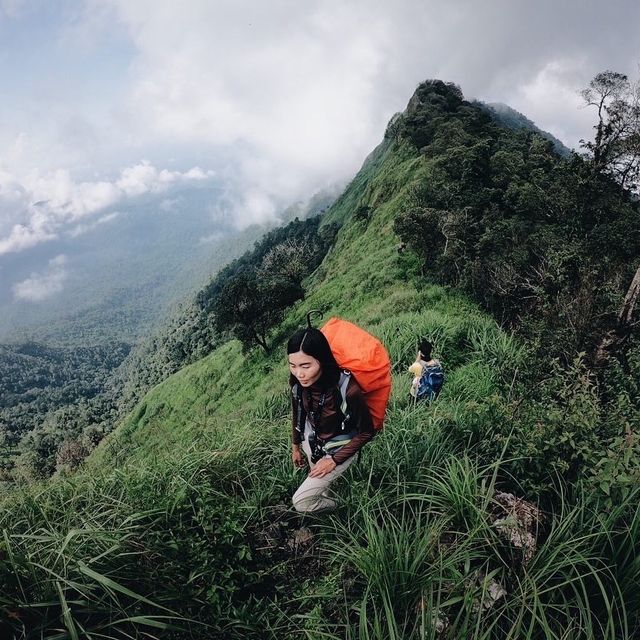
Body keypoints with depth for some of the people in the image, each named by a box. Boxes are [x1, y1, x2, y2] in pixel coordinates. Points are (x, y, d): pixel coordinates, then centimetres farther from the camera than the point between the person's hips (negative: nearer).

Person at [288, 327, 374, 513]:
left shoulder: (348, 389, -38)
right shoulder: (297, 381, -23)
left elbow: (366, 432, -21)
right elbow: (297, 413, -1)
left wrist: (334, 460, -17)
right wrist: (295, 446, 12)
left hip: (339, 449, -5)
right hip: (312, 442, 5)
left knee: (301, 502, -3)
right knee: (319, 481, 29)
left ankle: (338, 510, 27)